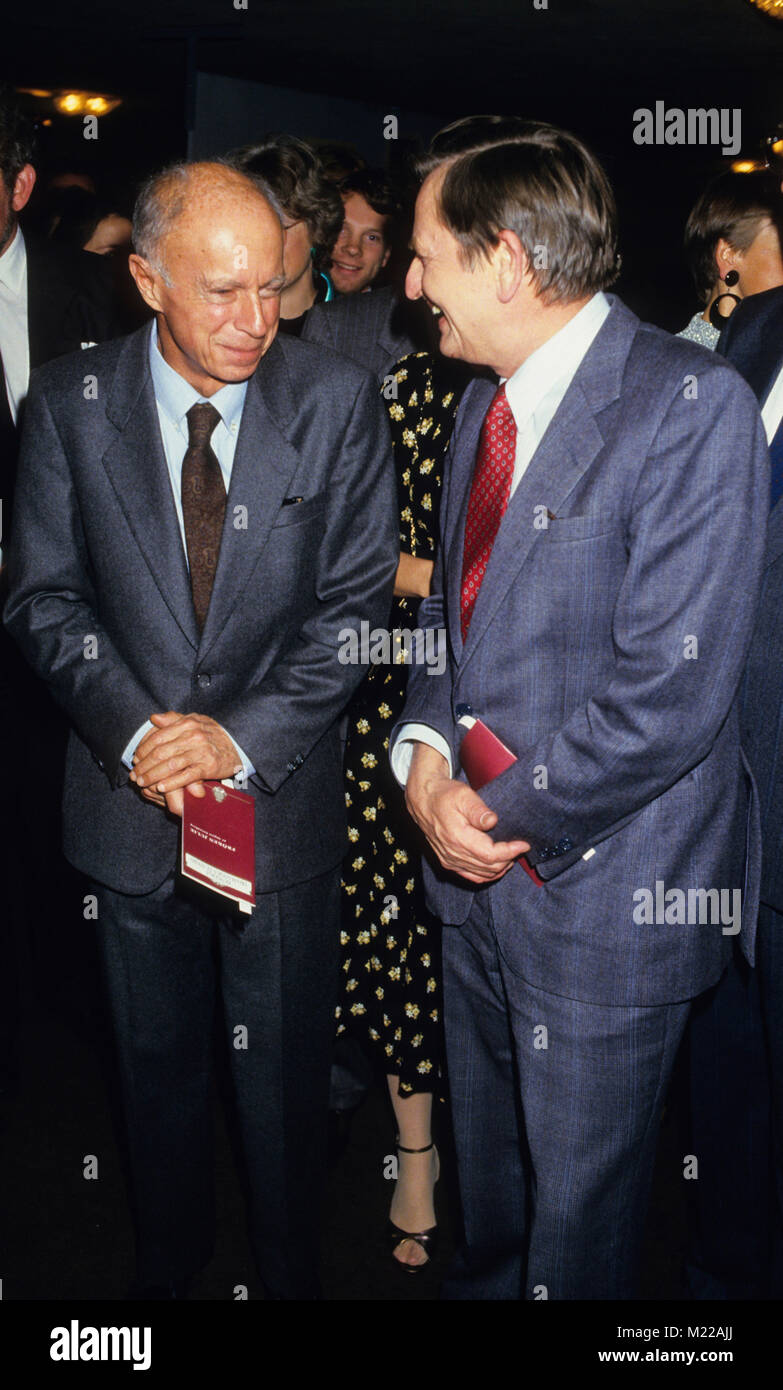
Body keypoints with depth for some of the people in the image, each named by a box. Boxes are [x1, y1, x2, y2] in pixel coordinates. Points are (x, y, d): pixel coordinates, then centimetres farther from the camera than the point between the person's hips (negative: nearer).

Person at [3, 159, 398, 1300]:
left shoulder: (340, 403, -8)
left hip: (283, 794, -1)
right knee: (157, 1060, 20)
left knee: (284, 1070, 14)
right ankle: (168, 1260, 45)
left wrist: (243, 736, -17)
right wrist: (134, 728, -17)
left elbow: (354, 602, -8)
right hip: (133, 791, 2)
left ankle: (291, 1269, 39)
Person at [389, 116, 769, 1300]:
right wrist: (424, 756, -4)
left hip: (605, 891, -7)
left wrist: (512, 817, -15)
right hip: (476, 871, 7)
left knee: (577, 1213, 14)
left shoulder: (693, 405, -18)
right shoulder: (481, 406, 9)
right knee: (488, 1184, 25)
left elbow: (671, 692, -24)